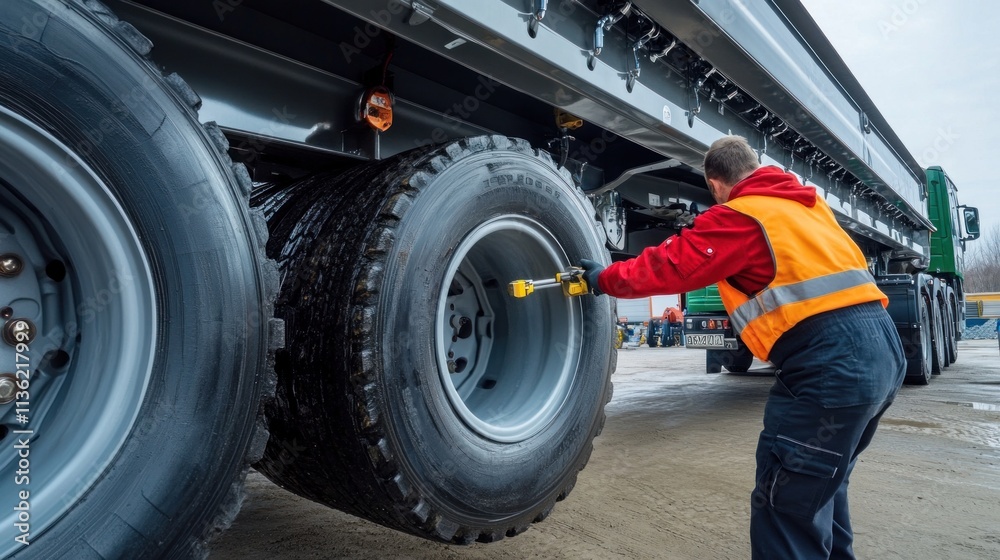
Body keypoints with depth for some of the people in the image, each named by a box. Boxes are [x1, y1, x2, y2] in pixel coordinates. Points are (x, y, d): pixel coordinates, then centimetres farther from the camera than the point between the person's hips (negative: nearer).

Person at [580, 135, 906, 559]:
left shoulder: (739, 215, -4)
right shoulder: (806, 202, 20)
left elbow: (670, 266, -4)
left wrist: (605, 279, 9)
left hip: (831, 360, -9)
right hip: (882, 347, 9)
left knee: (787, 505, -2)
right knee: (820, 484, 25)